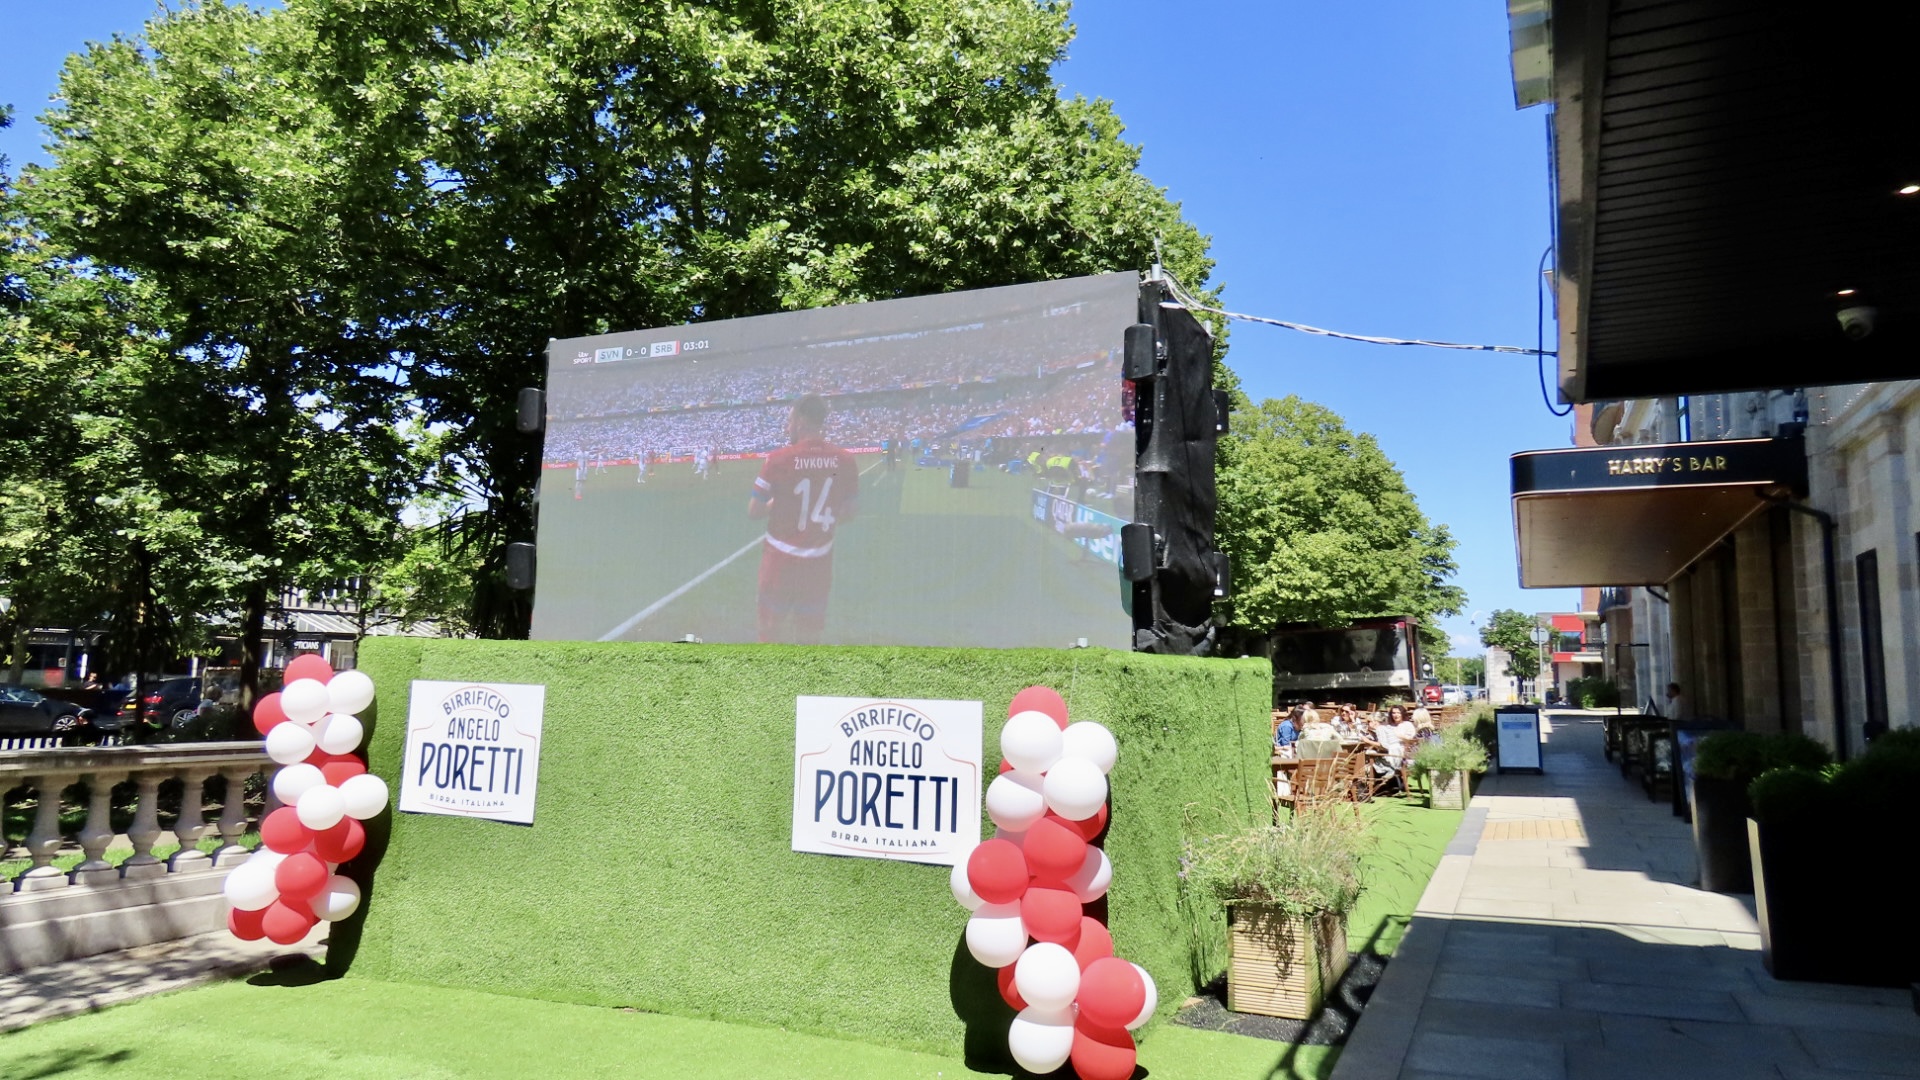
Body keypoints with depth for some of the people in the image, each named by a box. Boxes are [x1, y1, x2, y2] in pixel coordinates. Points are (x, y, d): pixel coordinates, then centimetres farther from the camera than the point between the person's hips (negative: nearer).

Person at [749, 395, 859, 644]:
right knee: (809, 635, 15)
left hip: (782, 558, -3)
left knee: (772, 629, 14)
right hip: (819, 561, 3)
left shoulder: (779, 459, -15)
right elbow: (851, 509, 5)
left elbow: (754, 510, -10)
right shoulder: (844, 460, -5)